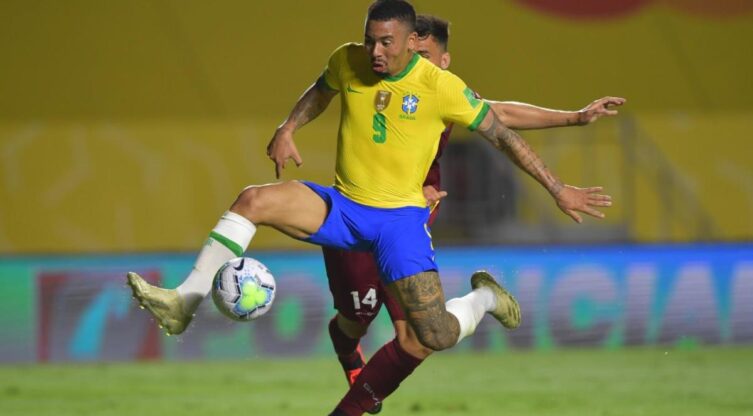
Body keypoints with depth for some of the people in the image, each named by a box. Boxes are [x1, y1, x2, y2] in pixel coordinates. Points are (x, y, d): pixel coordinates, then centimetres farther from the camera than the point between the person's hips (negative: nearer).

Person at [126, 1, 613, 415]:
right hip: (341, 207, 3)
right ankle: (184, 303, -23)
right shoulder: (348, 62, -2)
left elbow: (503, 135, -6)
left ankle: (485, 297, 24)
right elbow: (319, 93, 22)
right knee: (254, 200, -22)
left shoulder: (441, 86, -14)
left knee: (438, 337, -12)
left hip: (400, 215, -3)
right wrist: (287, 130, 5)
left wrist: (558, 189, -5)